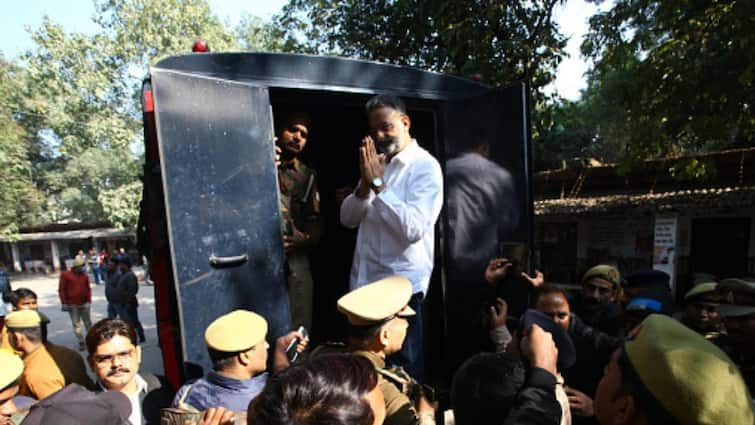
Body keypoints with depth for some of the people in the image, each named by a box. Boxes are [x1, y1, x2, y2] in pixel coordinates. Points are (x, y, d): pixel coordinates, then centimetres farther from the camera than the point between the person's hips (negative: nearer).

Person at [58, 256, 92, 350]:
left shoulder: (84, 275, 5)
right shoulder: (66, 275, -4)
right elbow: (62, 290, -3)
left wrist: (89, 300, 0)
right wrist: (64, 303, -6)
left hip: (84, 304, 3)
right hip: (72, 305, -2)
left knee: (88, 322, 11)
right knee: (76, 324, 4)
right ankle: (81, 342, 14)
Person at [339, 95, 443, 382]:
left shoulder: (425, 167, -8)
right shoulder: (377, 163, 13)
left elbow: (413, 229, -22)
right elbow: (348, 219, 7)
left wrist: (378, 183, -19)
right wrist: (365, 184, -10)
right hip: (363, 282, 7)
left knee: (403, 371, 6)